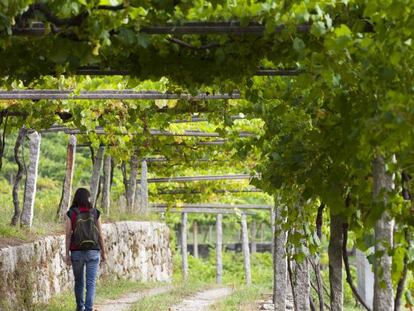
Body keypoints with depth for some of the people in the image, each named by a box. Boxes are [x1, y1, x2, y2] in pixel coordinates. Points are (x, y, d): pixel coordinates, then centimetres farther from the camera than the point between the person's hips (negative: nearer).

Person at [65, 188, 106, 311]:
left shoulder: (71, 213, -4)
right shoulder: (95, 213, -1)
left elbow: (68, 235, -7)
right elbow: (100, 235, 1)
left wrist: (67, 254, -3)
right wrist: (103, 253, 9)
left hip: (77, 252, 1)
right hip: (93, 251, -1)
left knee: (79, 282, 19)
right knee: (91, 283, -1)